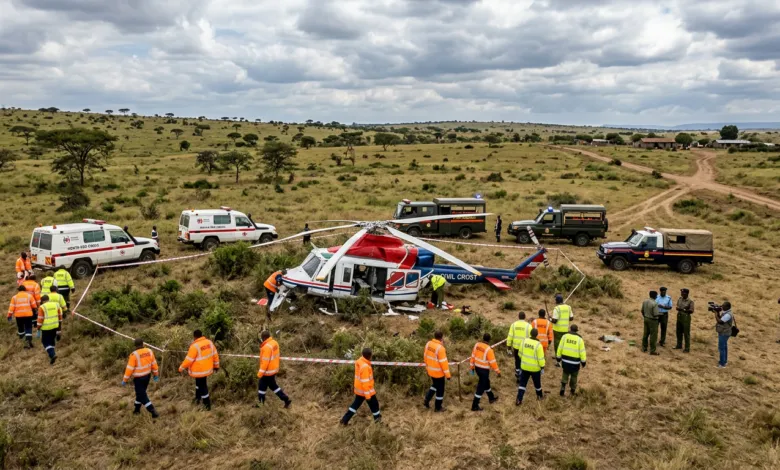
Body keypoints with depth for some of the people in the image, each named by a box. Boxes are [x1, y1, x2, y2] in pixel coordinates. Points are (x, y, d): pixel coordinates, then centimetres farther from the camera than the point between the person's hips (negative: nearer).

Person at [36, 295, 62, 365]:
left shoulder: (42, 307, -10)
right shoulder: (56, 304, 5)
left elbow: (40, 319, -11)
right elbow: (60, 315, 11)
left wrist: (38, 329, -3)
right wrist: (59, 326, 20)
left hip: (46, 327, -5)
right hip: (55, 326, 5)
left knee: (46, 342, 3)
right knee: (52, 340, 21)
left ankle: (52, 354, -14)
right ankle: (52, 353, 31)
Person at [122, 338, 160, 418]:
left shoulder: (134, 354, -24)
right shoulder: (149, 351, -7)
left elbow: (129, 368, -20)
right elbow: (154, 364, 2)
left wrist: (124, 380, -9)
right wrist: (156, 374, 14)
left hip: (139, 378, -6)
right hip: (147, 375, 6)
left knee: (142, 396, 4)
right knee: (141, 392, 25)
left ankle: (153, 412, -2)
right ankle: (137, 409, 41)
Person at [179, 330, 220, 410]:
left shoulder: (195, 346, -25)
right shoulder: (209, 342, -3)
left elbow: (189, 359, -18)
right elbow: (215, 355, 5)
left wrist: (182, 367, -2)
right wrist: (216, 365, 18)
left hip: (199, 370, -8)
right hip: (207, 368, 8)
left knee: (202, 387, 5)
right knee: (199, 383, 28)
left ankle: (207, 405, 12)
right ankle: (197, 399, 44)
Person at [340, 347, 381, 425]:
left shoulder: (359, 361, -3)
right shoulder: (365, 366, -31)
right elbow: (365, 382, -28)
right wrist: (367, 395, -22)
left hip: (359, 389, 8)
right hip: (365, 390, -8)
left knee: (356, 404, 20)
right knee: (374, 403, 16)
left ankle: (345, 420, 20)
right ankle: (377, 417, 38)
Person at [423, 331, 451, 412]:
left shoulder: (428, 344, -5)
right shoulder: (440, 348, -28)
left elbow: (426, 357, 7)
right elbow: (444, 362, -24)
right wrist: (448, 374, -14)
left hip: (431, 371, 7)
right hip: (438, 372, -7)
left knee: (434, 385, 28)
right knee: (440, 389, 11)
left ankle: (426, 401, 24)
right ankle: (438, 407, 24)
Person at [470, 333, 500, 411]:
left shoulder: (477, 345, -4)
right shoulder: (488, 349, -24)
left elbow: (473, 356, 5)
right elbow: (493, 362, -19)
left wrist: (472, 366, 17)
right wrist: (497, 371, -8)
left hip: (477, 367, 7)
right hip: (484, 370, -7)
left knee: (486, 382, 27)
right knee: (481, 387, 2)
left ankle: (491, 398, 46)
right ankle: (474, 406, 5)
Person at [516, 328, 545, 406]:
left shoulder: (524, 341, -9)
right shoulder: (538, 345, -23)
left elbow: (521, 353, 4)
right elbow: (541, 358, -17)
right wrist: (542, 367, -3)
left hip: (525, 366, 3)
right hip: (535, 368, -3)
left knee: (522, 383, 10)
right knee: (537, 382, 21)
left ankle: (519, 400, 5)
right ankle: (540, 395, 44)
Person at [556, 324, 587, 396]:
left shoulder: (565, 336, -7)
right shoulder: (579, 339, -11)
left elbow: (560, 348, -3)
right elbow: (582, 352, -8)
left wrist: (558, 357, 9)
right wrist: (583, 362, 3)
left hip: (565, 360, 1)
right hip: (575, 361, -1)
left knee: (565, 374, 20)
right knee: (574, 376, 20)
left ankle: (563, 388, 7)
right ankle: (572, 390, 33)